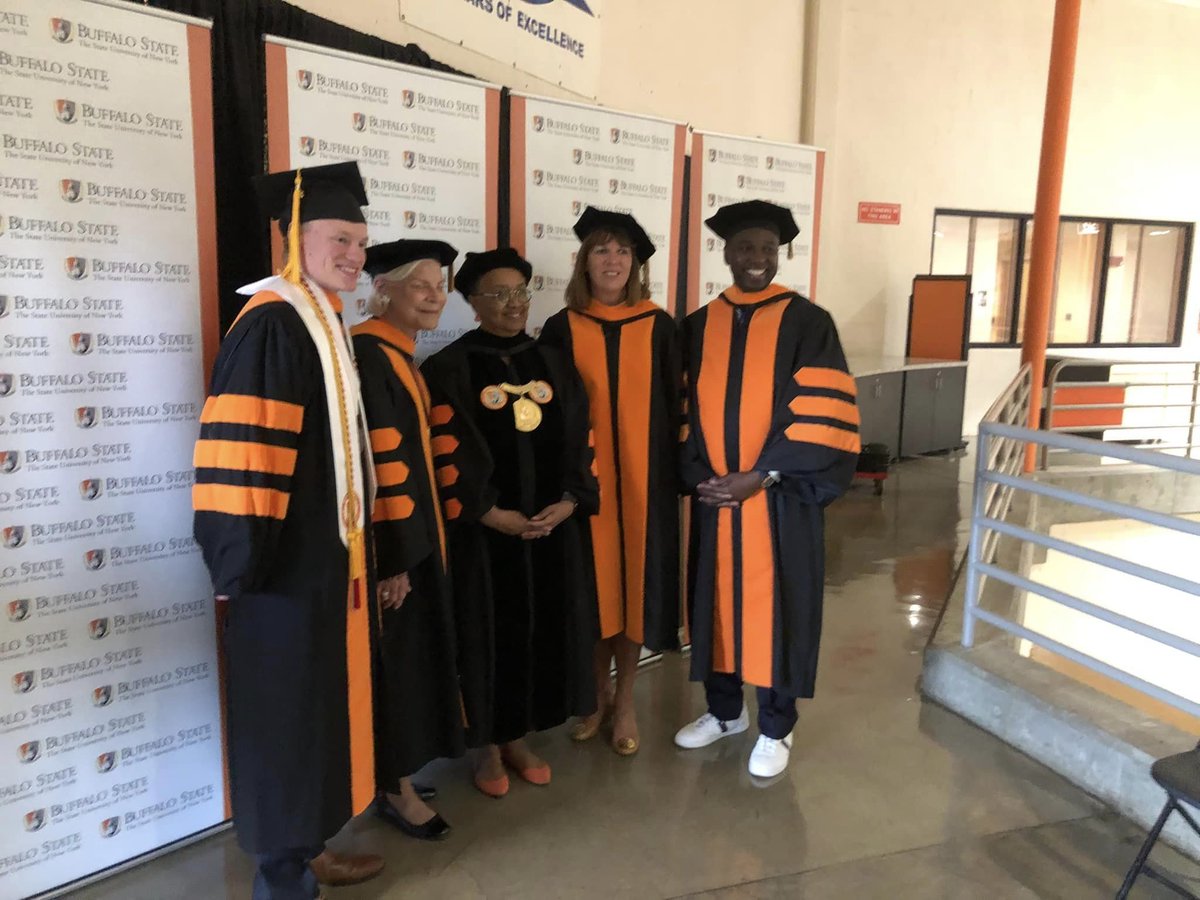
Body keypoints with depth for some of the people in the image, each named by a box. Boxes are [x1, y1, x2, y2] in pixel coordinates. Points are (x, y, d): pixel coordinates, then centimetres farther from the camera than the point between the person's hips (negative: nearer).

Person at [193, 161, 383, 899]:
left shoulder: (328, 324, 13)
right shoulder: (271, 325, -17)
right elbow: (240, 451, -24)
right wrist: (244, 559, -25)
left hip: (331, 556, 9)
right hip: (287, 563, -9)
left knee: (324, 704, 18)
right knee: (289, 714, 4)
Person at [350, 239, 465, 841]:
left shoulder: (400, 355, 13)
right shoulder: (370, 356, -17)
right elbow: (378, 459, -22)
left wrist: (413, 543, 17)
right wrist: (393, 556, -23)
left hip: (413, 530, 10)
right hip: (392, 539, -10)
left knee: (412, 651, 17)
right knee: (395, 656, 2)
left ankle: (397, 774, 32)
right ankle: (395, 789, 18)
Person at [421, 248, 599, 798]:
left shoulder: (553, 365, 10)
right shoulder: (449, 369, -4)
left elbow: (579, 438, 6)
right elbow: (448, 451, -11)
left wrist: (570, 500, -8)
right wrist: (492, 513, -17)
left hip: (554, 525, 5)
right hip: (482, 530, -4)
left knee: (541, 628, 11)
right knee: (490, 632, 5)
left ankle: (518, 736, 29)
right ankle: (487, 746, 23)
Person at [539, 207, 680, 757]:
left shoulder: (659, 327, 3)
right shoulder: (562, 328, 2)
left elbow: (673, 406, 4)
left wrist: (675, 474, -2)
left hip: (644, 476, 0)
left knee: (635, 579, 7)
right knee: (593, 582, 7)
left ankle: (625, 700, 23)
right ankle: (599, 693, 27)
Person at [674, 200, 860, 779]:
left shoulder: (807, 323, -4)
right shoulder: (698, 326, 7)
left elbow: (824, 415, -10)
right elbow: (684, 409, 8)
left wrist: (761, 475, -16)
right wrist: (698, 475, -5)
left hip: (780, 496, -3)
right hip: (712, 493, 4)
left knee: (775, 606, 5)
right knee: (717, 601, 12)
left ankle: (775, 728, 22)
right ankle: (724, 711, 31)